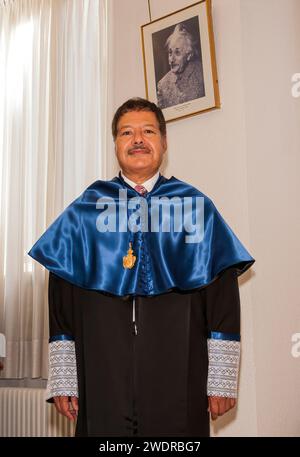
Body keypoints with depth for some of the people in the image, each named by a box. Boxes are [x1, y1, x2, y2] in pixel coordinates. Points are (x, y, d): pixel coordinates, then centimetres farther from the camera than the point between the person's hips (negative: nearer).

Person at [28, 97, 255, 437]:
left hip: (179, 377, 0)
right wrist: (62, 380, 1)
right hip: (102, 377, 1)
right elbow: (61, 296, 6)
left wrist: (222, 380, -3)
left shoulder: (196, 207, 6)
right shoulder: (85, 210, 9)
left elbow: (222, 294, 2)